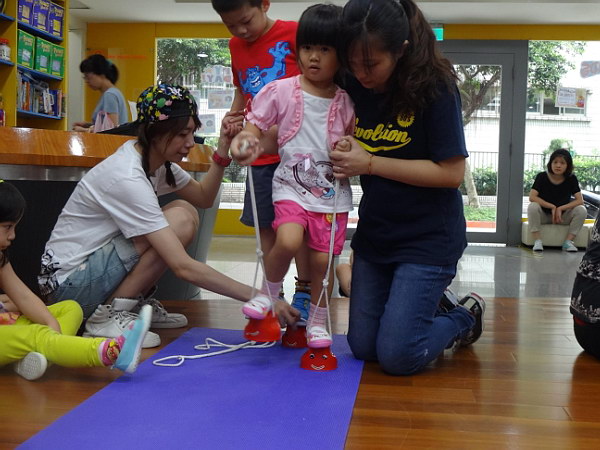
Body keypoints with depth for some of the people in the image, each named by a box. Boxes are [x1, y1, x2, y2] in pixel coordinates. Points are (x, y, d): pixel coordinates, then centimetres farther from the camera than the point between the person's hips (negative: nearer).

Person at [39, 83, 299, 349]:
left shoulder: (154, 159, -1)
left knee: (186, 212, 2)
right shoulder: (128, 179, -27)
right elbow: (183, 267, -31)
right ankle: (109, 316, -12)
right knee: (180, 221, -21)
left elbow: (203, 199, 12)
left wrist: (222, 151, -6)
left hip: (95, 261, 9)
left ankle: (136, 304, 8)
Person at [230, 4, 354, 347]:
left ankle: (318, 320, 27)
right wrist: (244, 139, -21)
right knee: (288, 241, -25)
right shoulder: (281, 91, -3)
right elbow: (256, 126, 0)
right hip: (292, 186, -1)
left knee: (323, 259, 3)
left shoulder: (347, 103, 1)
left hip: (333, 193, 2)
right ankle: (270, 291, 6)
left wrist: (349, 150, -13)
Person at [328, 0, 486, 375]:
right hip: (374, 232, 6)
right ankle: (432, 304, 34)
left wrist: (371, 164, -23)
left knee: (398, 357, -6)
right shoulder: (353, 87, -4)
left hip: (428, 237, -6)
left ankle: (464, 317, 21)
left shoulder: (434, 87, -19)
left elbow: (452, 173, -20)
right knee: (363, 348, 11)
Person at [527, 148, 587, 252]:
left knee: (582, 210, -24)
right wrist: (552, 207, -24)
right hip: (544, 215, -1)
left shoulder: (571, 179, -6)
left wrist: (560, 208, -24)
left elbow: (580, 200, -13)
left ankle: (568, 241, -16)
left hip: (563, 216, 2)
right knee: (532, 207, -33)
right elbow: (532, 197, -20)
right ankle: (537, 241, -28)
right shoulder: (542, 176, -10)